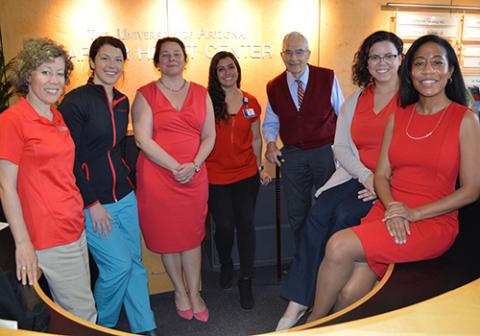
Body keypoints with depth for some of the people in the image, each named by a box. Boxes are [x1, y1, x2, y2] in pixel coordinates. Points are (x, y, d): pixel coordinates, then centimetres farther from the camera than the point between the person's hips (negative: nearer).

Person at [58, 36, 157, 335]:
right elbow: (71, 158, -13)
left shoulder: (122, 101, 9)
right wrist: (93, 203, -13)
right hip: (92, 201, -6)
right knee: (119, 265, -3)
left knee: (135, 263, 10)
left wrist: (128, 181, 12)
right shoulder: (76, 101, -12)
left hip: (124, 197, 6)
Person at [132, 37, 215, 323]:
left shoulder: (201, 93, 9)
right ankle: (180, 291, 31)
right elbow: (143, 140, -8)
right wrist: (175, 167, -14)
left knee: (192, 235, 9)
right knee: (167, 236, 10)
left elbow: (209, 136, 5)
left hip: (194, 177, 2)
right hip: (157, 176, -1)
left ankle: (194, 293, 26)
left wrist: (193, 165, -11)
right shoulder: (145, 94, 1)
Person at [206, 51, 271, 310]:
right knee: (225, 226, 3)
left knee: (246, 224, 0)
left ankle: (246, 281, 17)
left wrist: (260, 167, 10)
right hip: (215, 176, -2)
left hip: (246, 174, 2)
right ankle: (225, 265, 36)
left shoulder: (251, 102, 6)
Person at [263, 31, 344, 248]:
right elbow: (270, 122, 14)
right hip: (292, 155, 3)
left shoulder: (327, 78, -3)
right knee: (296, 214, 12)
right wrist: (271, 143, -5)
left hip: (326, 151, -2)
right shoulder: (274, 87, 4)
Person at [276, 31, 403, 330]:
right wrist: (366, 176, -7)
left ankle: (320, 306, -10)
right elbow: (340, 145, 10)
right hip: (356, 176, 5)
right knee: (319, 213, -20)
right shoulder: (356, 100, 16)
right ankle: (299, 300, -14)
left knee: (344, 215, -26)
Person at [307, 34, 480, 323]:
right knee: (348, 294, -21)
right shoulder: (398, 117, 12)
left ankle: (315, 321, -1)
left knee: (340, 245, -25)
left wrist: (414, 213, -13)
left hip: (433, 222, -3)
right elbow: (382, 175, 9)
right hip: (387, 213, 4)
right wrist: (391, 207, -12)